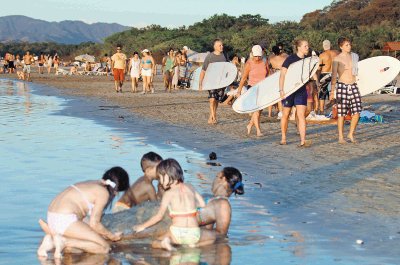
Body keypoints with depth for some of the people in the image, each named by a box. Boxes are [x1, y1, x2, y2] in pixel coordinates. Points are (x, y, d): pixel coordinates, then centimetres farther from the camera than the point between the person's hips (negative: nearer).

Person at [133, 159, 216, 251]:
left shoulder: (169, 194, 0)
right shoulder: (190, 188, 9)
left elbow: (159, 216, 3)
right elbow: (202, 204, 14)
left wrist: (143, 226, 16)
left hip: (177, 234, -2)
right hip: (194, 234, 2)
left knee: (155, 243, 23)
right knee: (213, 235, 31)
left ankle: (164, 243, -11)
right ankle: (194, 244, 3)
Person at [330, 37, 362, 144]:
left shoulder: (354, 57, 10)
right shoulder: (337, 59, -4)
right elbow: (334, 76, -7)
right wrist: (332, 91, -13)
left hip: (353, 86, 5)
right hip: (342, 86, -4)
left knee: (357, 112, -3)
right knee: (341, 113, -1)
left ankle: (351, 134, 12)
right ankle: (341, 137, 9)